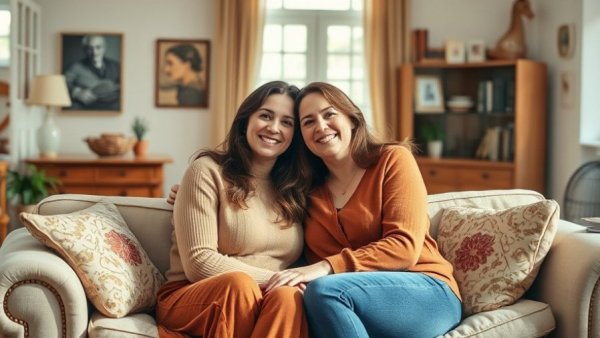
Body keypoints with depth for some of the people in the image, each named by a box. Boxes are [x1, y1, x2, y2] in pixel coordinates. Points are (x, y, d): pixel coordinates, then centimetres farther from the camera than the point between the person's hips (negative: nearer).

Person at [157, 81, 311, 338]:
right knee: (239, 283, -38)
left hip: (263, 303, 4)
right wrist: (274, 280, -16)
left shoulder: (295, 188, 14)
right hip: (192, 299, -4)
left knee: (288, 296, -33)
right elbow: (199, 263, -11)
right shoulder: (208, 171, -3)